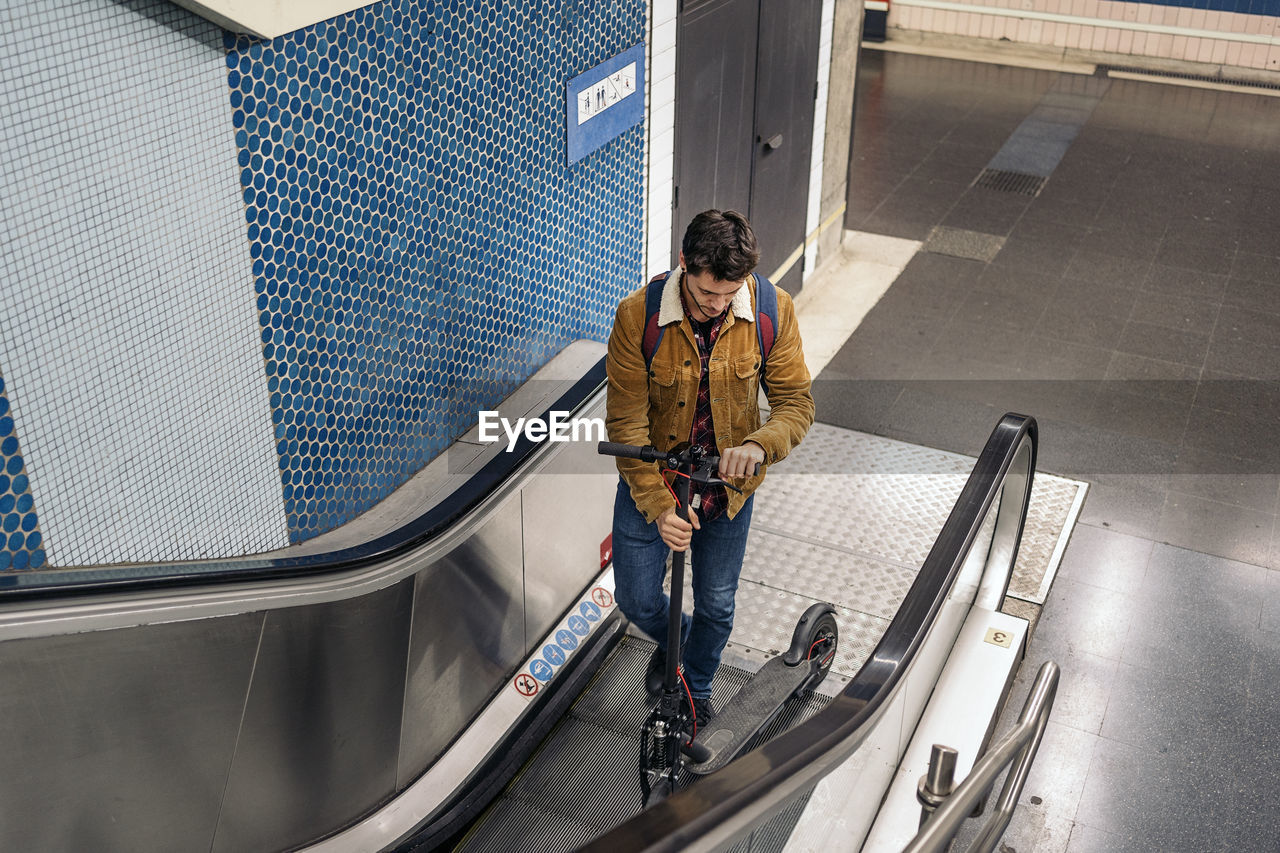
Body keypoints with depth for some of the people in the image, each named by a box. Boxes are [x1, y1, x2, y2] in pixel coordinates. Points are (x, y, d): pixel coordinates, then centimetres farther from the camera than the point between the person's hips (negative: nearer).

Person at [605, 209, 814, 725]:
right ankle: (674, 639, 48)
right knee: (637, 601, 10)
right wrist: (658, 505, -29)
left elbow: (795, 400, -14)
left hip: (728, 485, 1)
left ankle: (698, 690, 48)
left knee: (717, 605, 17)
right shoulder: (637, 315, -24)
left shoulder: (772, 310, -19)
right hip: (651, 485, -1)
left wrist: (760, 445, -36)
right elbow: (626, 422, -20)